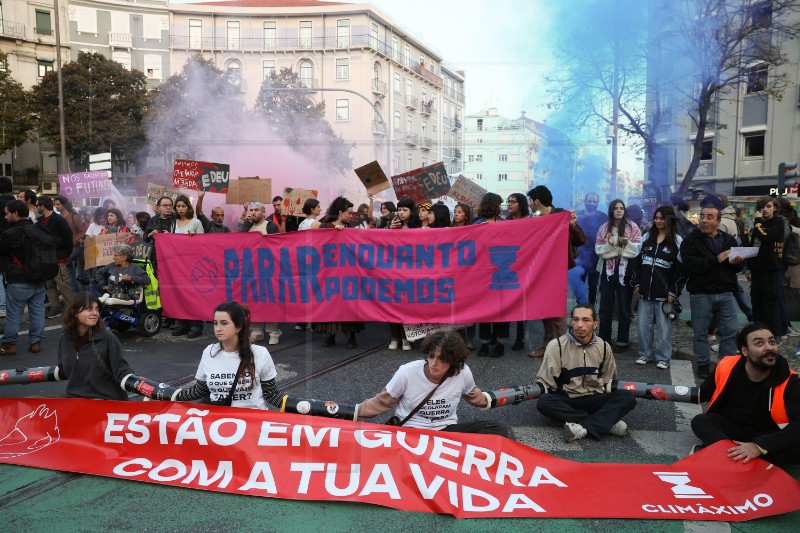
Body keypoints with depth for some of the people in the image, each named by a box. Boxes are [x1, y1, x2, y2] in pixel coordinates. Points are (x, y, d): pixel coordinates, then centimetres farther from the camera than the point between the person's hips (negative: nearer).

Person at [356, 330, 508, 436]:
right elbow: (383, 401, 0)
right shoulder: (407, 373, -17)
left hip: (447, 430, 3)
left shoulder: (463, 373, -11)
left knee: (498, 430, -19)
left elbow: (472, 395, 15)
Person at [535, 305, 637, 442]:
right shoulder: (557, 346, -9)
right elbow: (544, 381, -9)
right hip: (566, 401, -3)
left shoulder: (603, 347, 3)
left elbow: (608, 380, 16)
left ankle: (584, 427, -35)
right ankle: (608, 422, -31)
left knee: (628, 397, -20)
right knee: (544, 402, -35)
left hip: (594, 400, 3)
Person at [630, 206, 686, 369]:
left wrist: (674, 291, -10)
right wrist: (636, 283, 6)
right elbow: (636, 260, 13)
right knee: (643, 324, 8)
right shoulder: (646, 237, 12)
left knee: (664, 326, 2)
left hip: (664, 293, -4)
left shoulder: (677, 241, -1)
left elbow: (680, 268, -5)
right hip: (645, 291, 4)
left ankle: (663, 358, 12)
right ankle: (645, 354, 20)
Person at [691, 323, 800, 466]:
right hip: (728, 427, 1)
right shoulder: (727, 367, -12)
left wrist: (759, 446, -41)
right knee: (700, 422, -28)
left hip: (765, 436, -1)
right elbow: (703, 393, 5)